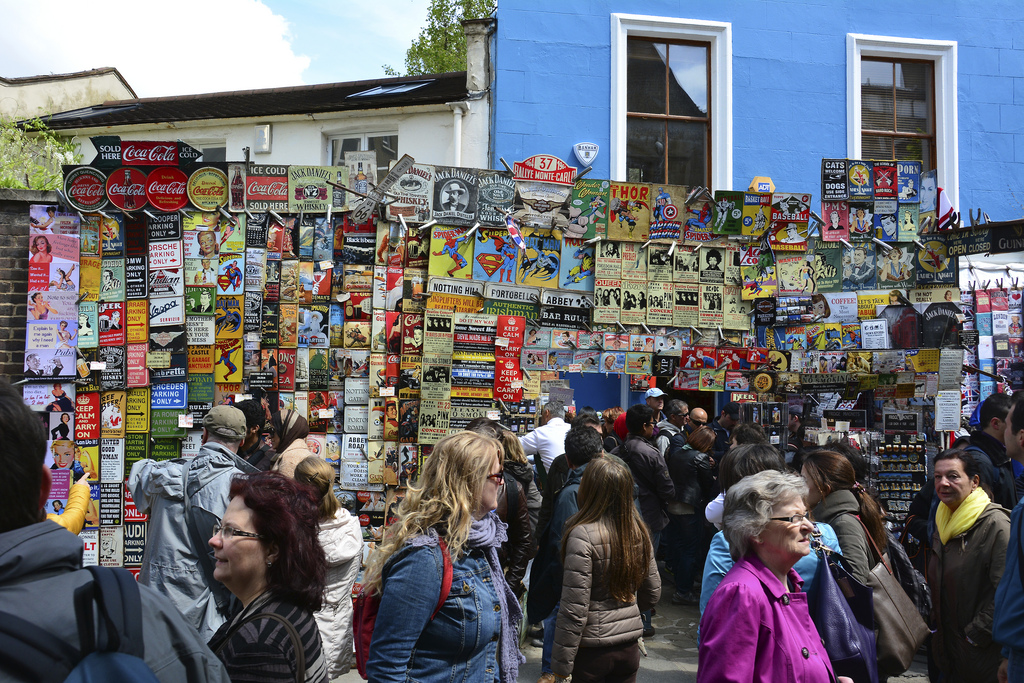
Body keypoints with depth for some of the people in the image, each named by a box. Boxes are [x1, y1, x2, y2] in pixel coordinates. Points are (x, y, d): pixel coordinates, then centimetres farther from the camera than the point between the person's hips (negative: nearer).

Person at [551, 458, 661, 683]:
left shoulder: (582, 536, -20)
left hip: (590, 652, -5)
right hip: (629, 648, 6)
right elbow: (652, 594, 10)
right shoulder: (638, 531, -2)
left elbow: (574, 610, -20)